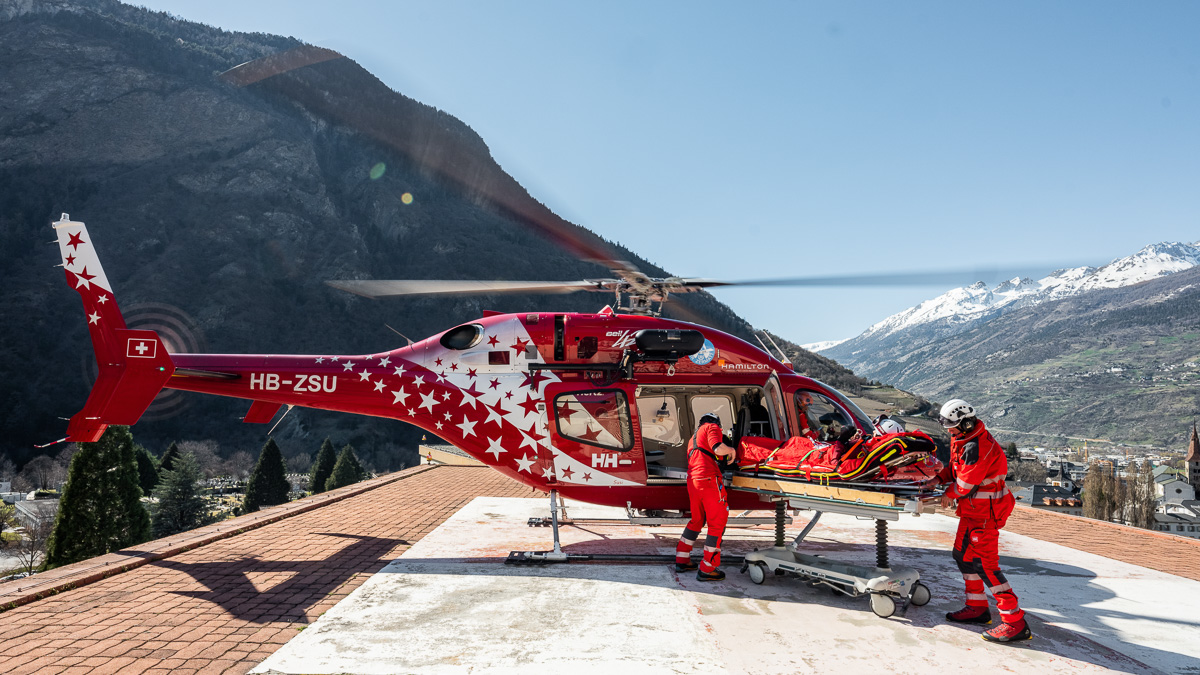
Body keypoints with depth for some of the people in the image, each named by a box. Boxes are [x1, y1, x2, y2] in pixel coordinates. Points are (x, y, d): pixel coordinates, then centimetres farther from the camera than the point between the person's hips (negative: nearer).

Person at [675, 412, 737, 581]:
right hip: (709, 479, -9)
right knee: (717, 523, -2)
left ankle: (682, 560, 27)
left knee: (697, 520, 22)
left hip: (692, 481, 9)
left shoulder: (693, 438, 31)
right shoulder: (712, 427, 5)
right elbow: (718, 448, -13)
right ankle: (707, 569, -1)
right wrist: (731, 451, 5)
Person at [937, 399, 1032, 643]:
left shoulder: (977, 447, -26)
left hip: (984, 513, -11)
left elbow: (965, 483, -20)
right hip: (972, 510, 11)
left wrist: (948, 495, -3)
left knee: (984, 564, -12)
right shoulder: (963, 439, 7)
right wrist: (940, 476, 2)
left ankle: (1016, 622, -9)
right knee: (963, 555, 17)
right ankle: (977, 607, 29)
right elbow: (956, 468, 19)